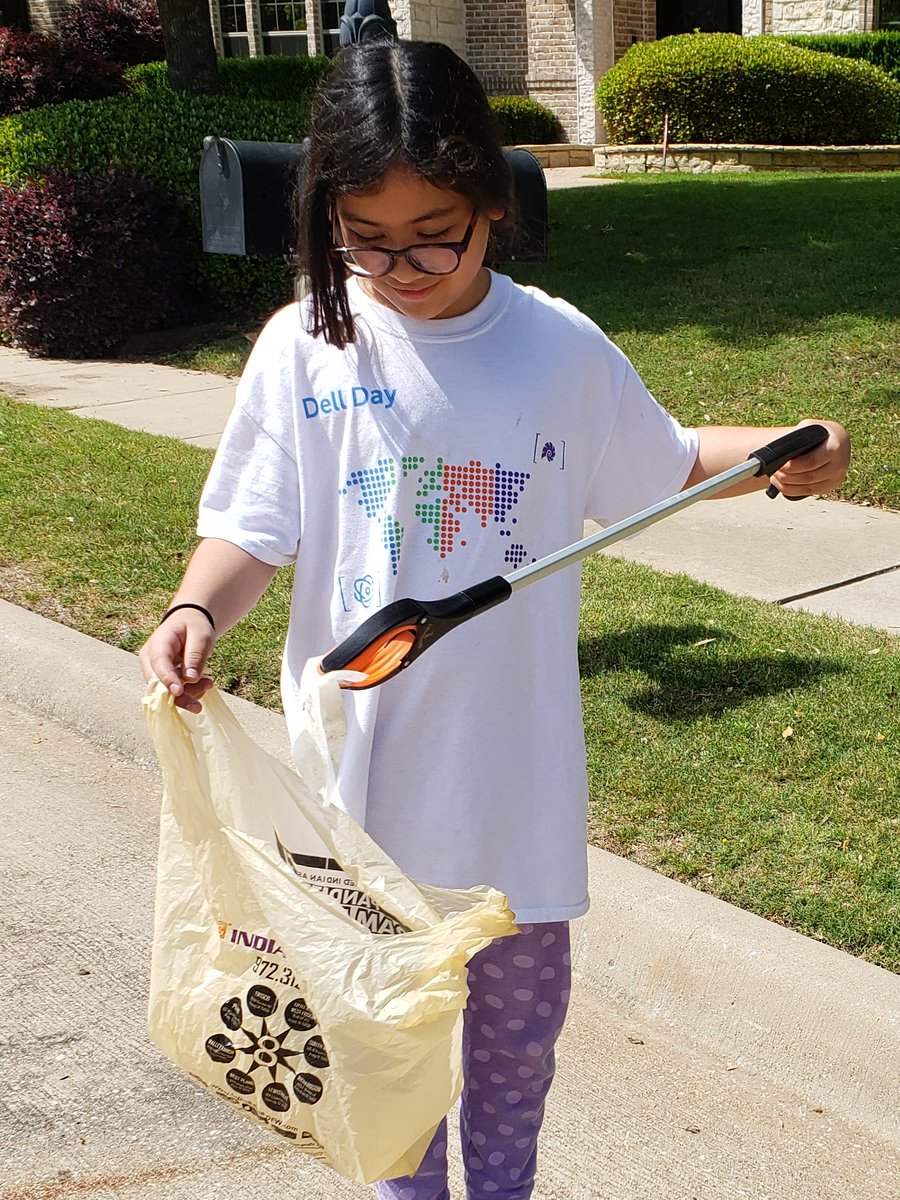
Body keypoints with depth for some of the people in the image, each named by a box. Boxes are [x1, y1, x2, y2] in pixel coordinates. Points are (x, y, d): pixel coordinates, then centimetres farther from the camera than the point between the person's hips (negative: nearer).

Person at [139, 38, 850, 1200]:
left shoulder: (562, 349, -6)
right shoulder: (306, 346, -9)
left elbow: (666, 464, 9)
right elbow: (251, 526, -4)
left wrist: (783, 453, -8)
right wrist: (195, 610, -23)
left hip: (514, 758, 1)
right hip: (359, 754, 0)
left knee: (521, 997, 18)